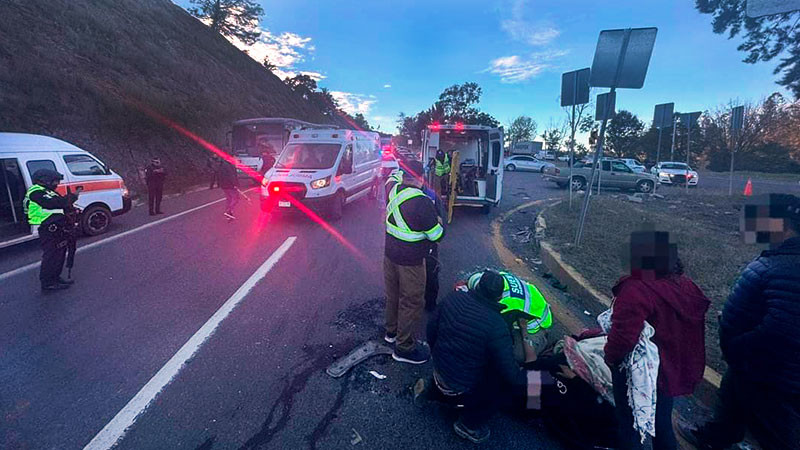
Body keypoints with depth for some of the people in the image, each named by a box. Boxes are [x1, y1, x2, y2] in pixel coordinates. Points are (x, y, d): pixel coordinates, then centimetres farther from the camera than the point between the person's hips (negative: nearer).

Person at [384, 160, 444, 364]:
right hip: (411, 260, -8)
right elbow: (437, 235, -15)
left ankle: (392, 331, 46)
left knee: (393, 294, 25)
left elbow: (393, 177, 24)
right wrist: (438, 222, 3)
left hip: (390, 253, 8)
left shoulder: (393, 188, -3)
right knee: (412, 302, 8)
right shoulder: (422, 202, -25)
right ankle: (404, 348, 21)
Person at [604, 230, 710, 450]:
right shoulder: (686, 287, -2)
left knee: (630, 426, 15)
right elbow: (690, 333, 10)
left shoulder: (636, 291, -31)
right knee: (662, 424, 27)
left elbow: (624, 335, -34)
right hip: (670, 371, 8)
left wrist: (610, 355, -15)